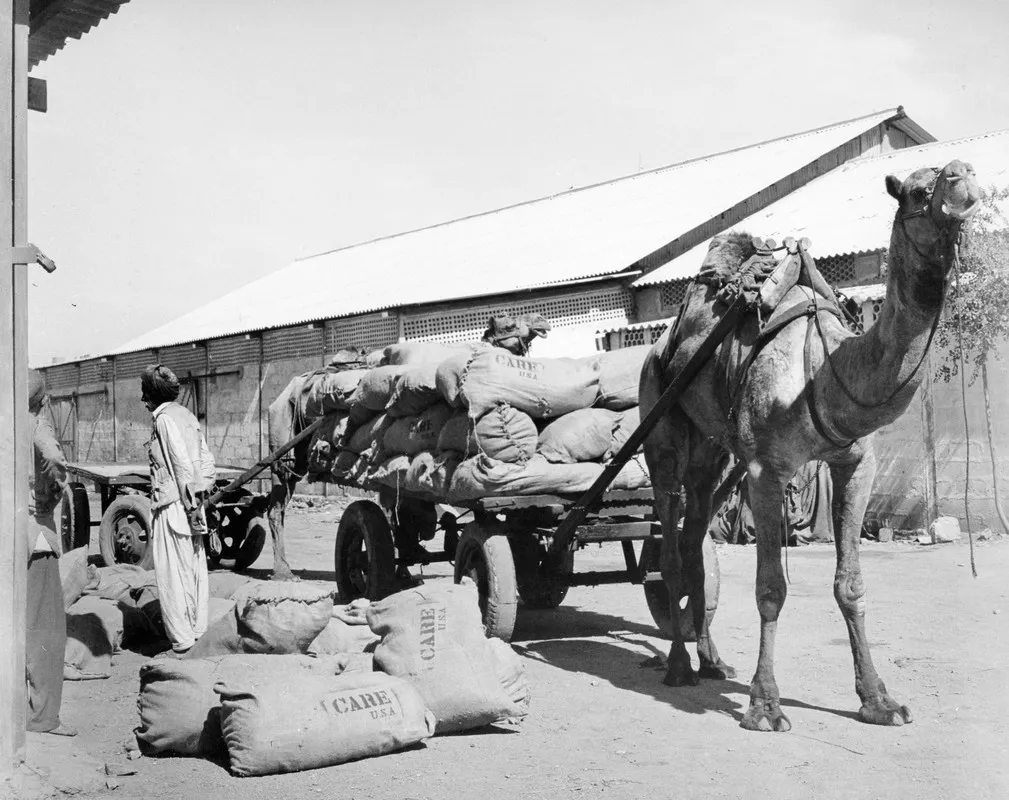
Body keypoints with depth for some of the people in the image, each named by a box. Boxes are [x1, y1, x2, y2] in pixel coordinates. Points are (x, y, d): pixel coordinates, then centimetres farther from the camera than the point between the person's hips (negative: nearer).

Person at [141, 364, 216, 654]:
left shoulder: (165, 419, -12)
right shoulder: (185, 414, 13)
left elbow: (183, 466, -18)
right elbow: (207, 463, 12)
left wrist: (190, 506, -17)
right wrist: (197, 501, 12)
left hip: (172, 507, -9)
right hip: (190, 505, 9)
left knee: (173, 574, -3)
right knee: (195, 570, 13)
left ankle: (182, 642, 1)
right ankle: (198, 631, 22)